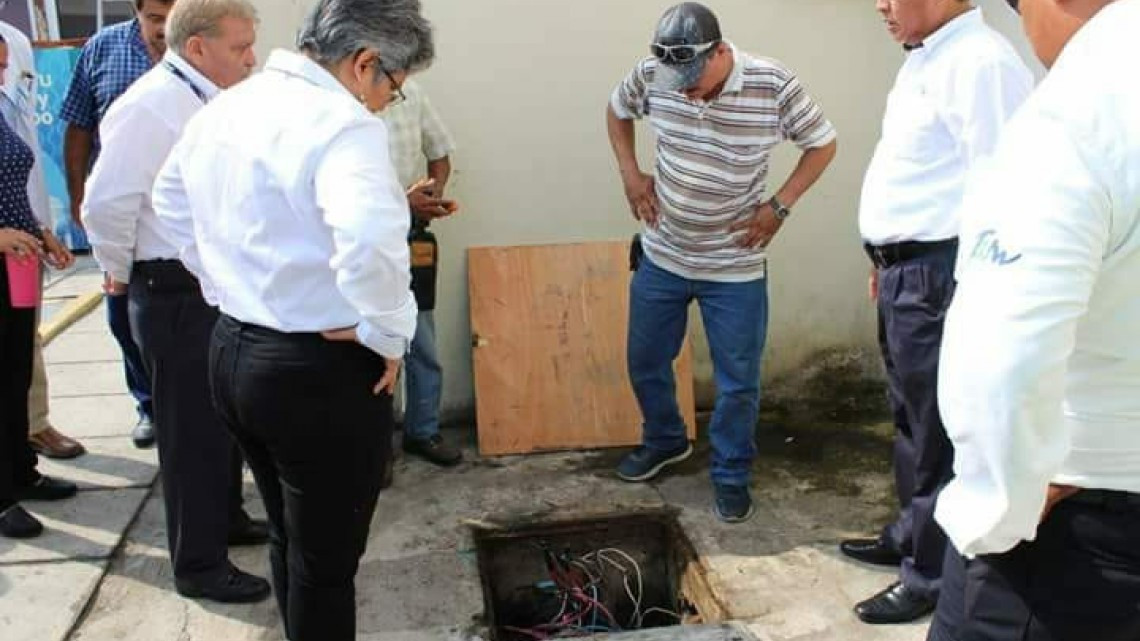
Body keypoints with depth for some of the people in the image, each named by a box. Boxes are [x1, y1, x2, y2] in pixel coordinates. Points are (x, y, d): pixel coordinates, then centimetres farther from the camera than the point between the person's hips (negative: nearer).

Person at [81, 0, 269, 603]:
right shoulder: (151, 107, -19)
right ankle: (198, 565, 18)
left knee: (223, 415, 22)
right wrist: (120, 272, -8)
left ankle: (226, 518, 41)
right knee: (192, 429, 2)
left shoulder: (207, 101, 8)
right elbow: (107, 204, -22)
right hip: (176, 296, -9)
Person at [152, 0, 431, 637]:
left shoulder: (222, 108, 8)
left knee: (289, 539, 25)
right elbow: (369, 237, -38)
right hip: (319, 370, -9)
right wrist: (385, 335, -22)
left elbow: (172, 201, 24)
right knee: (326, 560, 9)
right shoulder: (341, 123, -20)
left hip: (231, 349, 9)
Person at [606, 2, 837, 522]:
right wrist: (631, 174, 0)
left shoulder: (773, 85, -18)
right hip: (661, 256, 3)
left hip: (735, 267, -3)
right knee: (645, 362, 16)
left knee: (738, 381, 6)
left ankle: (731, 476, 27)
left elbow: (822, 144, -4)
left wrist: (780, 206, -12)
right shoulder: (652, 74, -11)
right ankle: (664, 440, 43)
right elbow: (617, 111, 11)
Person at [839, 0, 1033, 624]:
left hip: (937, 275, -10)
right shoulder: (924, 59, 14)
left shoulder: (980, 64, -17)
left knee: (939, 431, 3)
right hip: (904, 269, 10)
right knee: (910, 419, 21)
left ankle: (931, 574, 19)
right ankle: (910, 534, 39)